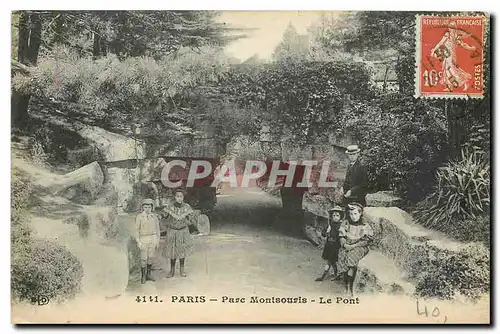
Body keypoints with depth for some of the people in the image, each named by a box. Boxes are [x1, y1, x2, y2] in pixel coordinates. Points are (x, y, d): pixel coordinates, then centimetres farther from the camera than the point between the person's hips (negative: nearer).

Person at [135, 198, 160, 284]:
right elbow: (137, 230, -6)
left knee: (150, 257, 10)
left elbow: (157, 229, 9)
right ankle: (143, 276, 11)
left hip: (153, 239, 3)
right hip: (143, 239, -3)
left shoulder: (154, 216, 2)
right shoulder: (139, 217, -8)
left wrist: (158, 241, 8)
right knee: (144, 259, 0)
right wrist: (138, 242, -11)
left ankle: (148, 274, 21)